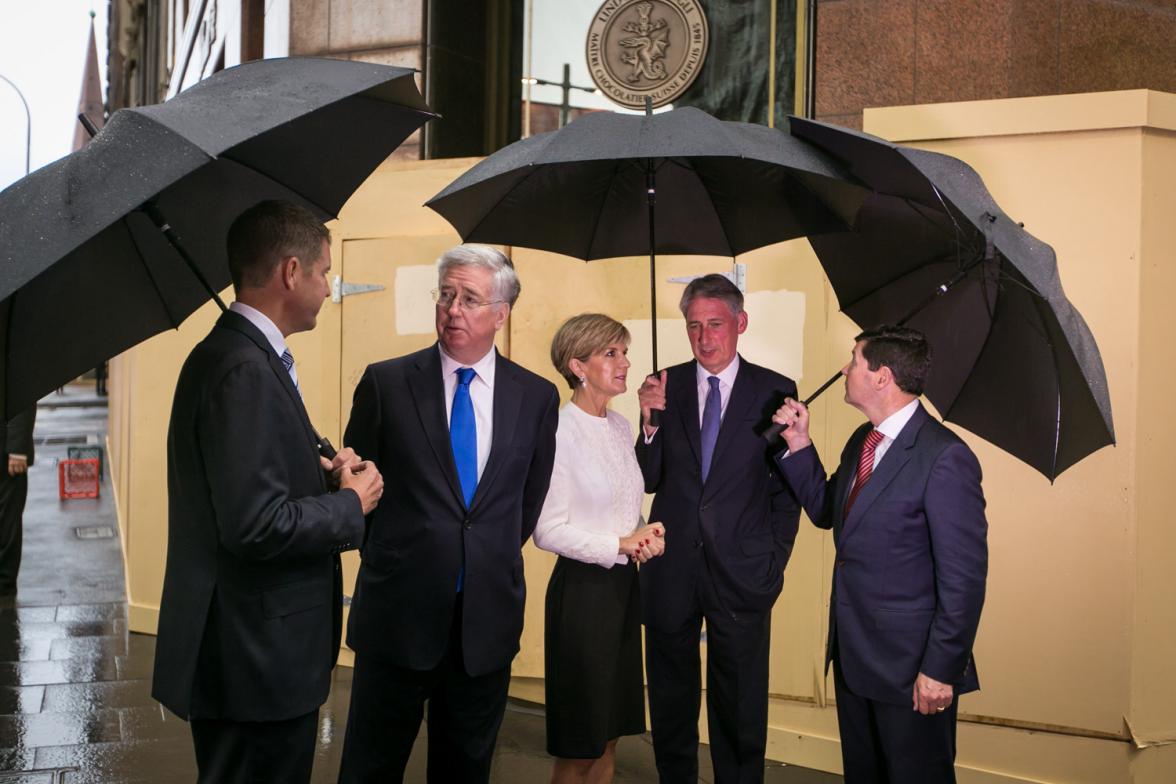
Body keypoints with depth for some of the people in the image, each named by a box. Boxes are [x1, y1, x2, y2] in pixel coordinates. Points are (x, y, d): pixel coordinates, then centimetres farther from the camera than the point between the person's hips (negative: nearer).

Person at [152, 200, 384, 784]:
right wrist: (351, 503, -11)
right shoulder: (244, 370, -22)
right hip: (256, 658, -10)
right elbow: (256, 525, -26)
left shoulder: (232, 353, 10)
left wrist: (319, 471, 4)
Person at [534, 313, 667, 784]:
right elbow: (548, 532, -18)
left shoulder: (621, 427, 8)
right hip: (583, 587, -7)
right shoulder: (560, 432, -15)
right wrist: (620, 544, -18)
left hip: (623, 585, 7)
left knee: (609, 737, 14)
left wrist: (647, 538, -4)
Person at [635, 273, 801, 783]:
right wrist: (650, 421, -15)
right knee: (670, 706, 15)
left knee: (740, 713, 9)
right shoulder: (664, 388, 2)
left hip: (741, 574, -2)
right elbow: (648, 482, 0)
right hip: (670, 570, 2)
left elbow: (787, 487, 2)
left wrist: (774, 564, -2)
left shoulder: (775, 392, -2)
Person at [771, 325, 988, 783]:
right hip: (852, 657, 8)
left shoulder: (944, 457, -20)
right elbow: (826, 511, 17)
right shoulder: (861, 442, 7)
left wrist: (941, 668, -20)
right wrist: (799, 446, 4)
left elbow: (964, 575, -20)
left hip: (910, 667, -8)